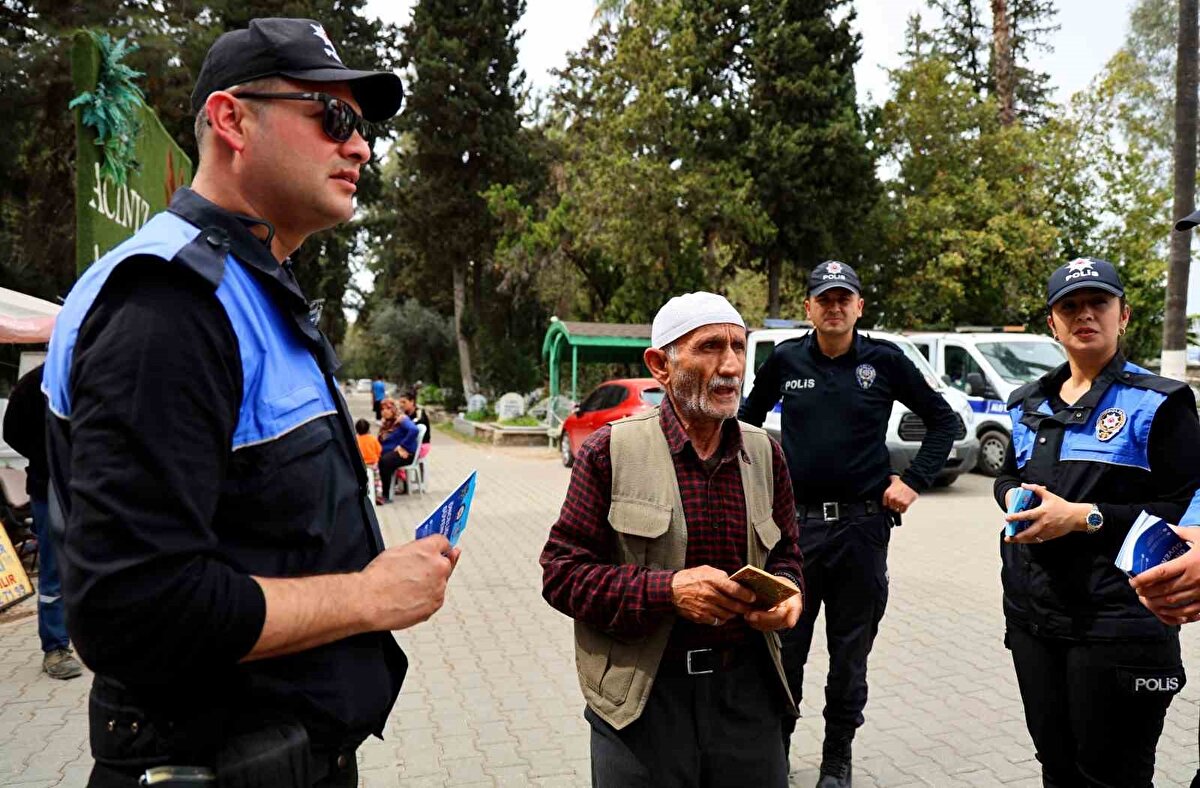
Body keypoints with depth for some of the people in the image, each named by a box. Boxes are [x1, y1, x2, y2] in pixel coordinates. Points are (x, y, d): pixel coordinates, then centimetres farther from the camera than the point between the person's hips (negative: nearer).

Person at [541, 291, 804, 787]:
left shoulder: (764, 454, 5)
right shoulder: (610, 452, -8)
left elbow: (786, 557, 14)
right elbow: (562, 571, -9)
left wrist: (785, 594, -9)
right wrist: (666, 590, -21)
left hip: (747, 687, 4)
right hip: (639, 698, -3)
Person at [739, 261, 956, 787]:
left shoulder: (885, 360, -2)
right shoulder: (785, 359, 1)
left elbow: (943, 420, 8)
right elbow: (750, 419, 17)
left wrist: (914, 481, 0)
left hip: (862, 526, 0)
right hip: (796, 524, 1)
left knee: (850, 654, 12)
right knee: (785, 648, 8)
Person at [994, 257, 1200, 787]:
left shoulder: (1157, 403, -7)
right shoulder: (1030, 404, 11)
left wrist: (1084, 517, -19)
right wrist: (1013, 497, -1)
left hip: (1117, 622, -6)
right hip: (1032, 612, 6)